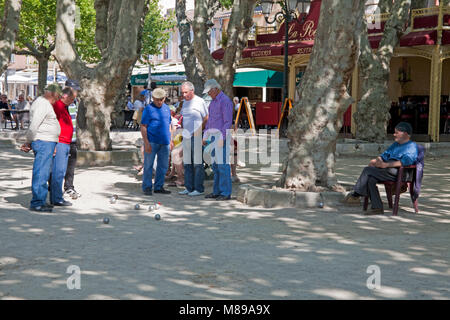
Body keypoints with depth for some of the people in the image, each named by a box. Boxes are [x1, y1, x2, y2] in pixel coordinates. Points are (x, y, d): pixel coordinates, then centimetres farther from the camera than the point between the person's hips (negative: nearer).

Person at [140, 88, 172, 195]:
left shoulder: (166, 108, 14)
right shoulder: (148, 109, -3)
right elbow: (143, 127, -7)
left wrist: (170, 140, 16)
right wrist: (146, 143, -14)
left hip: (164, 142, 5)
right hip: (152, 141, -5)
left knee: (163, 166, 8)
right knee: (148, 165, 0)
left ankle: (159, 187, 17)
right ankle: (147, 187, 8)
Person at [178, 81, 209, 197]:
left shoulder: (200, 102, -8)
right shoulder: (185, 102, 15)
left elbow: (206, 118, -10)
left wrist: (198, 131, -14)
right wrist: (183, 128, 14)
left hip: (196, 137, -8)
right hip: (186, 137, 8)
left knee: (197, 164, -5)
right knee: (187, 164, 11)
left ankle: (199, 188, 0)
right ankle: (189, 187, 18)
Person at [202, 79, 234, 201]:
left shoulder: (225, 100, -11)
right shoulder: (213, 101, 18)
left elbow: (228, 121, -17)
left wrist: (222, 138, -21)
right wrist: (205, 136, 17)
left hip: (222, 136, -9)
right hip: (213, 136, 9)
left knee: (223, 164, -9)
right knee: (215, 164, 10)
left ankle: (226, 193, -7)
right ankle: (217, 191, 15)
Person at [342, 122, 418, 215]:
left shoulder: (412, 146, 0)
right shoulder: (395, 145, 31)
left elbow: (405, 161, -17)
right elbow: (385, 155, 28)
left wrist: (386, 164, -23)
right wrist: (376, 160, 3)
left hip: (400, 173, -8)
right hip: (387, 169, 8)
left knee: (368, 170, -21)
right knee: (371, 179, -22)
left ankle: (355, 195, -12)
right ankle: (377, 207, -22)